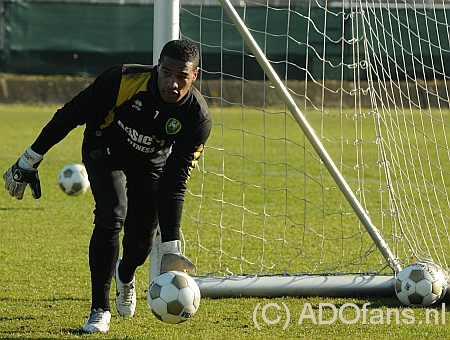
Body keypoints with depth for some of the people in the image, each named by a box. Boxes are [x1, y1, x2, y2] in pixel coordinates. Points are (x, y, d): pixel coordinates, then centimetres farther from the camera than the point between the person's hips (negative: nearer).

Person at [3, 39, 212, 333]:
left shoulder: (198, 117, -29)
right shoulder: (124, 81, -35)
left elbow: (174, 186, -28)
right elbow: (70, 115, -22)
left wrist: (171, 249, -35)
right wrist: (29, 161, -16)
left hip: (152, 164, 2)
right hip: (106, 150, -2)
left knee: (142, 240, 1)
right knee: (112, 215, -26)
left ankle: (125, 276, 41)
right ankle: (100, 310, -16)